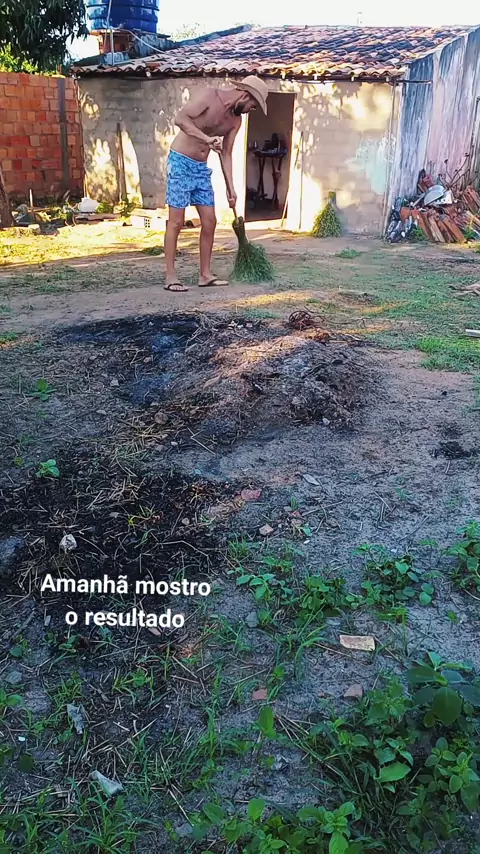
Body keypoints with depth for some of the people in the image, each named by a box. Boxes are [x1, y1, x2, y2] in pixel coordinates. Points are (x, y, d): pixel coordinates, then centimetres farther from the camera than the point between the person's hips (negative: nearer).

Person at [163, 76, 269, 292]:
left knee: (209, 221, 3)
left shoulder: (236, 120, 7)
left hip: (201, 168, 7)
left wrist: (230, 188, 5)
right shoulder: (209, 96, -13)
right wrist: (206, 138, -31)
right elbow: (180, 119, -22)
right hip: (181, 162, -7)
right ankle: (170, 276, -2)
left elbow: (226, 155, 9)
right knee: (176, 222, -7)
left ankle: (205, 274, 11)